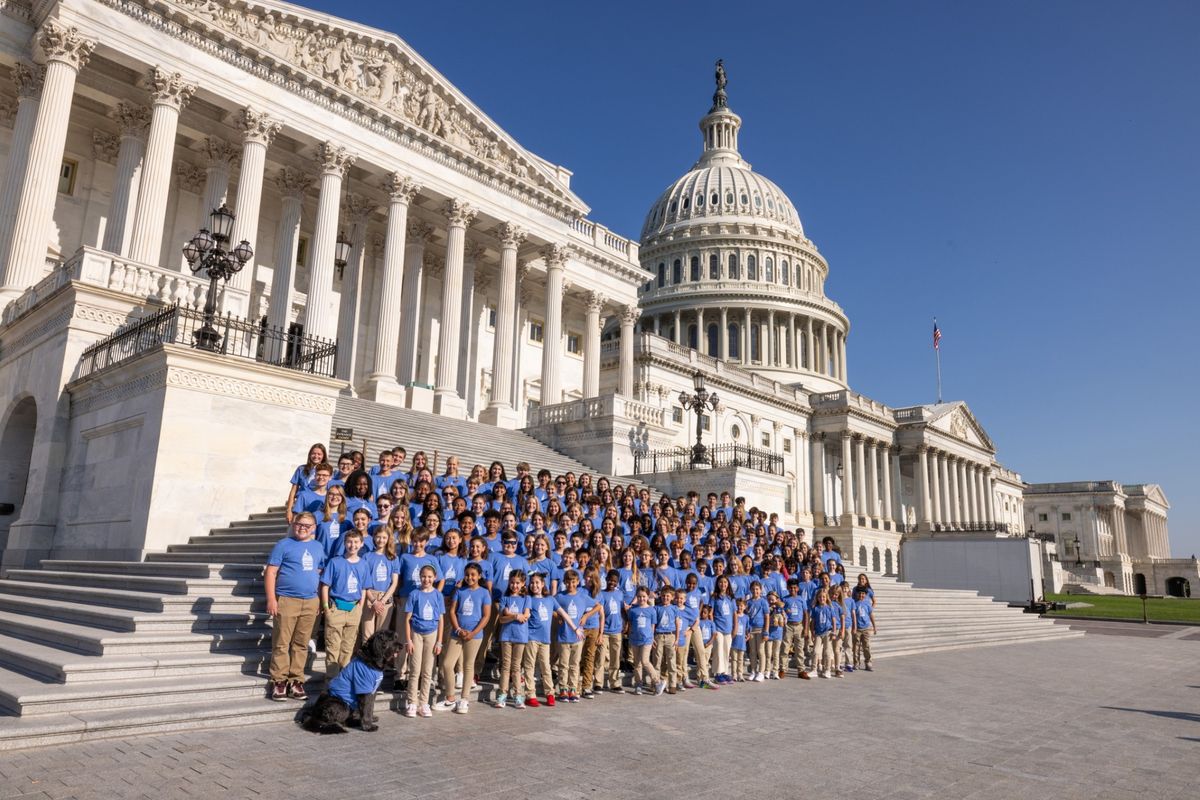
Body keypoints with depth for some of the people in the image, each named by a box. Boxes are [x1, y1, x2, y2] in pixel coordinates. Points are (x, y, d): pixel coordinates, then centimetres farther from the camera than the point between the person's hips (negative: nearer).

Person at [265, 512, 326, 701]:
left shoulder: (318, 547, 14)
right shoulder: (283, 545, -1)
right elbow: (270, 573, -5)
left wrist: (321, 600, 14)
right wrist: (271, 599, -12)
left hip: (310, 602, 4)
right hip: (286, 600, -4)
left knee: (301, 644, 8)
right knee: (281, 644, 0)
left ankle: (296, 680, 15)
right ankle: (279, 681, 8)